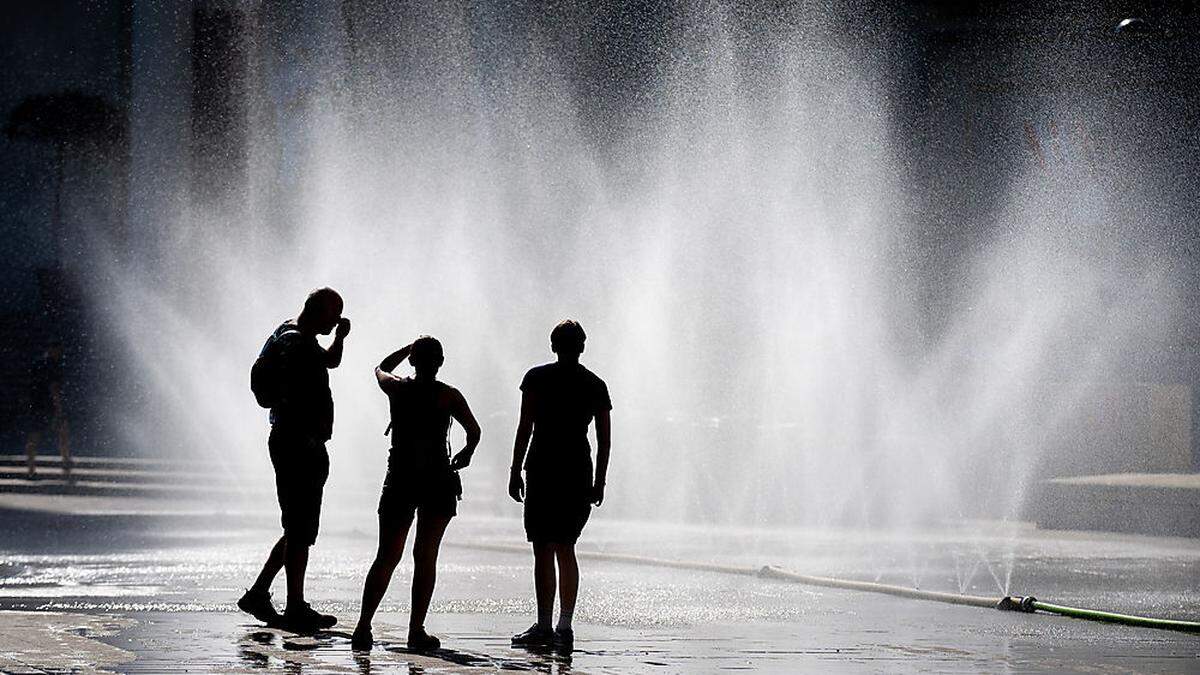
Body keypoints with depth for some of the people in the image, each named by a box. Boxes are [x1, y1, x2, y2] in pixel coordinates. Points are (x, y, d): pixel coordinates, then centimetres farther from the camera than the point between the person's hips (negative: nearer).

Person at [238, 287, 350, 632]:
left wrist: (340, 337, 16)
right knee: (300, 531, -5)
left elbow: (330, 361, 35)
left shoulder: (304, 340, 16)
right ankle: (296, 609, 1)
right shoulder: (295, 344, -16)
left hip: (307, 446, 11)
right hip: (299, 447, -11)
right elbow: (288, 401, -23)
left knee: (299, 530, 15)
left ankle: (258, 594, 20)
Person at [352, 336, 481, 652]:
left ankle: (363, 626, -5)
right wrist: (466, 454, 12)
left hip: (399, 480, 2)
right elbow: (474, 430, -8)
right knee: (425, 557, 4)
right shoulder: (447, 395, -4)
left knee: (386, 557, 7)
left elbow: (381, 368, 25)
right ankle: (416, 631, 0)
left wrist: (412, 346, 29)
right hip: (437, 482, -2)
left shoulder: (396, 388, 3)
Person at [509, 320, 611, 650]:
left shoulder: (537, 378, -1)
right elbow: (604, 440, 8)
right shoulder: (596, 385, 9)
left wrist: (515, 473, -2)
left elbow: (524, 429, -6)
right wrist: (599, 483, 14)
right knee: (565, 549, 10)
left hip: (543, 471, -4)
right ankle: (564, 628, 5)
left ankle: (544, 626, -6)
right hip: (579, 474, 4)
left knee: (544, 550, -2)